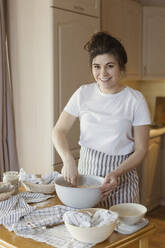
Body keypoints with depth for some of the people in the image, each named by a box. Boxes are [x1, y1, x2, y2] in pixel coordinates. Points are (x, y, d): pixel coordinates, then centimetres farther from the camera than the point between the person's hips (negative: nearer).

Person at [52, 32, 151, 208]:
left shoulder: (135, 99, -8)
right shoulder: (83, 93, -1)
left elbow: (140, 150, -7)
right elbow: (59, 131, 0)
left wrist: (116, 173, -22)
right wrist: (68, 159, -17)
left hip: (121, 177, -2)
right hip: (85, 172, 2)